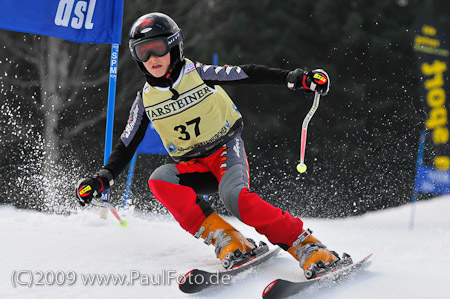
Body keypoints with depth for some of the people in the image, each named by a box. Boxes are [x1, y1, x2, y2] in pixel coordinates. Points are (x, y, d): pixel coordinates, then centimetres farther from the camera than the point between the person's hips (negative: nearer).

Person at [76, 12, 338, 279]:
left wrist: (296, 78, -16)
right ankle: (226, 240, -31)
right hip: (193, 167, 4)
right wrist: (104, 178, -8)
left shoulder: (199, 74, -7)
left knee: (234, 196, -35)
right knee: (159, 181, -28)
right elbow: (126, 146, 7)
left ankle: (307, 247, -31)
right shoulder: (145, 101, 2)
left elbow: (249, 75, -6)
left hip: (227, 149, -4)